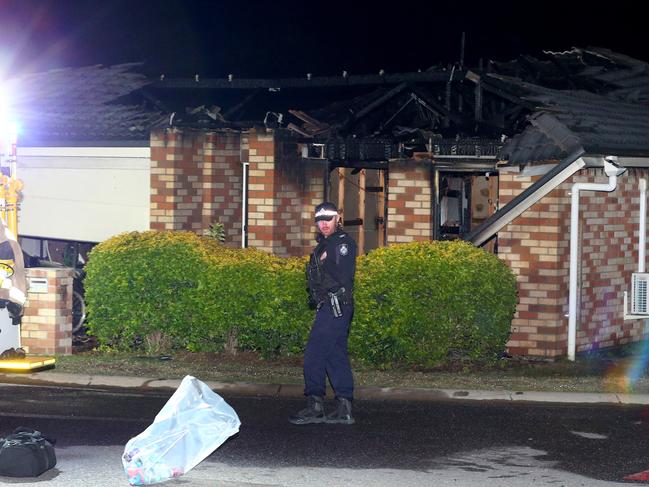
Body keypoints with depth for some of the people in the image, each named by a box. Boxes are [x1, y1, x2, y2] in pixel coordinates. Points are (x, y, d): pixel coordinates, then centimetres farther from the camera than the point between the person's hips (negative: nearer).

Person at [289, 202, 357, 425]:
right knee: (336, 356, 9)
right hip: (328, 307, 10)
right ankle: (344, 410, 11)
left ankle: (315, 407, -8)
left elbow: (342, 277, -19)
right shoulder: (323, 245, 20)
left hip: (335, 305, -10)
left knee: (314, 354, -10)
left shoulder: (343, 243, -9)